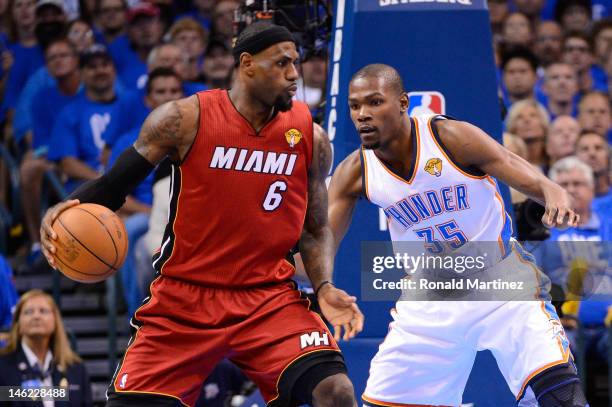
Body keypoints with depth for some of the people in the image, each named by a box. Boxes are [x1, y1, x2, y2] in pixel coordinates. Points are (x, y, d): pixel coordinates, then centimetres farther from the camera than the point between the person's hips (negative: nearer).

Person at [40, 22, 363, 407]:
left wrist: (325, 288, -7)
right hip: (182, 300, -1)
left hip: (270, 299, 1)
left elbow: (315, 228, 11)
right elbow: (114, 184, 0)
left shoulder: (311, 138, 0)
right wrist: (66, 210, -19)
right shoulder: (185, 119, -8)